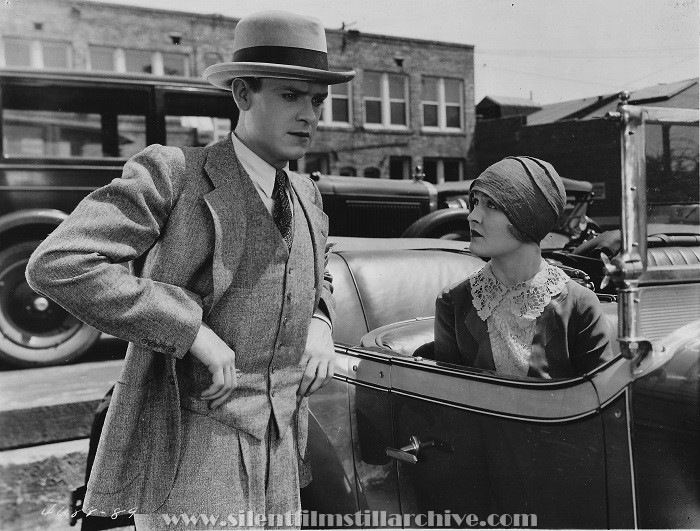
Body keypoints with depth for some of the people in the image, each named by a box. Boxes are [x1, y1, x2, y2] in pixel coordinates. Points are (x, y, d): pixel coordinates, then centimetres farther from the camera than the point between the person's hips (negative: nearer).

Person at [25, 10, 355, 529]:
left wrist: (318, 324, 3)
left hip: (279, 447, 7)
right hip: (187, 449, -6)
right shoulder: (173, 174, -12)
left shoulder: (306, 194, 8)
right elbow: (56, 263, -21)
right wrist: (192, 330, -24)